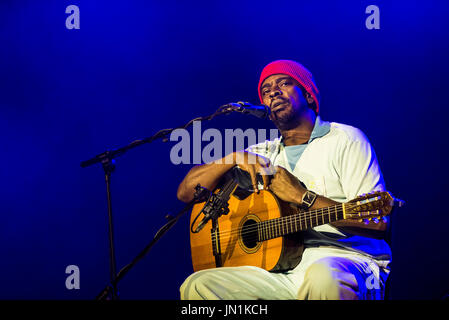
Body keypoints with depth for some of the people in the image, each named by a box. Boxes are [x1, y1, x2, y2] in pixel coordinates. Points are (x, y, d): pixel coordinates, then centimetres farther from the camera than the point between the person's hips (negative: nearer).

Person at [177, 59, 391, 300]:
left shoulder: (345, 140, 5)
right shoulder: (262, 155, 20)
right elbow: (186, 192, 16)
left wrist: (302, 196, -11)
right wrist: (235, 158, 0)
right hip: (283, 269, 5)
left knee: (323, 277, -42)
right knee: (196, 286, -17)